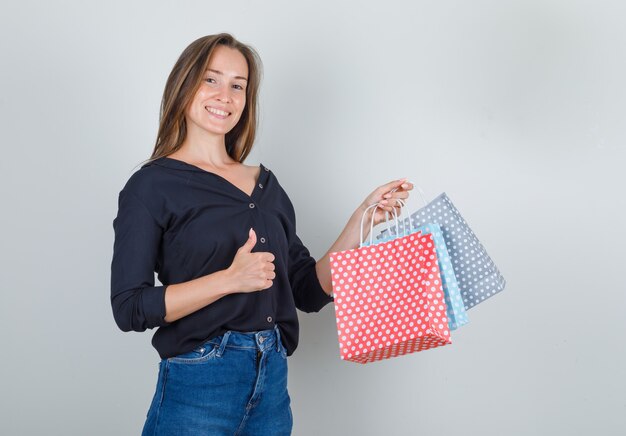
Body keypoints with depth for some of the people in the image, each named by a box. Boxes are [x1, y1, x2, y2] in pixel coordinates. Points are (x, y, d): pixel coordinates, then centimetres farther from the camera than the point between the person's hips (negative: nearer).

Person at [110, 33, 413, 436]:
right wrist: (230, 279, -20)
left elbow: (309, 290, 9)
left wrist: (363, 219, 0)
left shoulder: (266, 185, 11)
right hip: (199, 387, -5)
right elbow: (130, 308, -12)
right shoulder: (152, 185, -4)